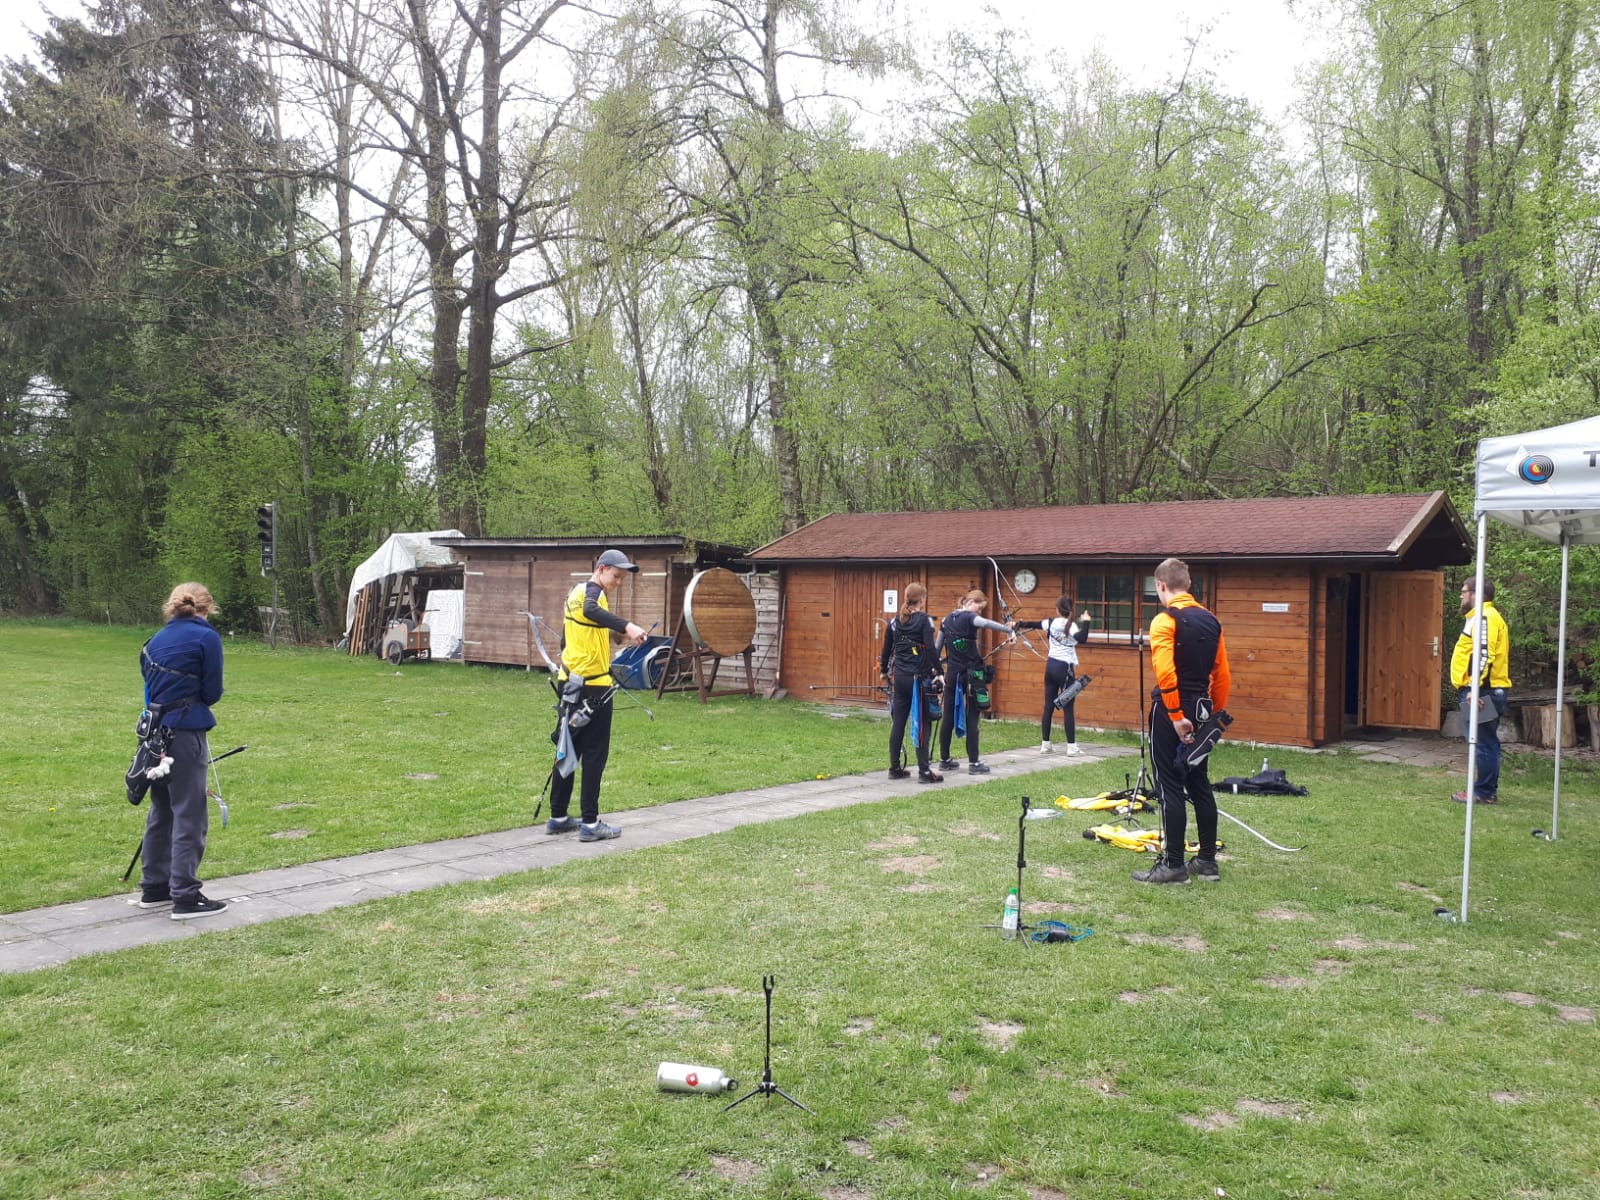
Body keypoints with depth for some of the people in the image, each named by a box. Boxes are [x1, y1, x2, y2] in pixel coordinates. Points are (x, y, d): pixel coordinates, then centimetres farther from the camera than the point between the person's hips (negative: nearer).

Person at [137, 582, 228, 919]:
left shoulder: (157, 639, 11)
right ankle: (185, 897, 2)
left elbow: (149, 681, 12)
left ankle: (154, 888, 26)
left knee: (161, 812, 17)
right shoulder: (206, 637, -8)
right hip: (186, 735, -7)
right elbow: (212, 692, -5)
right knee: (190, 816, -1)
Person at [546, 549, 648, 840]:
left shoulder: (576, 592, 15)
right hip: (592, 686, -9)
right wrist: (627, 626, -52)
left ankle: (558, 817, 19)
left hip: (571, 682, 9)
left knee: (569, 749, 14)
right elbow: (591, 610, -38)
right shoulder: (593, 591, -13)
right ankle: (590, 823, -1)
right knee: (595, 754, -3)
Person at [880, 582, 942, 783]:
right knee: (922, 724, -1)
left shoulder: (895, 621, 8)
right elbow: (931, 648, -18)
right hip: (919, 678, -6)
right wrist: (938, 672, -15)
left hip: (899, 677, 6)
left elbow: (886, 648, 14)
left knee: (898, 722, 10)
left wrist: (884, 671, 28)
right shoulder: (924, 620, -9)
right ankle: (924, 771, -1)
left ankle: (895, 768, 15)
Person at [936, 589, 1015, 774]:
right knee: (972, 719, -2)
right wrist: (1010, 630, -33)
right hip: (971, 674, -6)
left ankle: (945, 760, 14)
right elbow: (986, 623, -33)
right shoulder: (969, 618, -10)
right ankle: (973, 763, -2)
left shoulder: (947, 620, 10)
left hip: (952, 673, 6)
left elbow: (937, 647, 16)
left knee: (949, 717, 9)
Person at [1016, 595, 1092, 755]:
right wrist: (1086, 622, -22)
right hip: (1065, 668, -6)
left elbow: (1033, 624, 17)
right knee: (1068, 709, -3)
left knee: (1048, 706, 8)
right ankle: (1072, 747, -3)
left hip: (1051, 666, 6)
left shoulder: (1051, 622, 4)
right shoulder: (1071, 625, -12)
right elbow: (1082, 639, -29)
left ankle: (1045, 744, 11)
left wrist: (1018, 624, 32)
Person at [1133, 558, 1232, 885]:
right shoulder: (1211, 621, 9)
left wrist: (1176, 716, -20)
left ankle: (1173, 865, 2)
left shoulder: (1165, 620, -13)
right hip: (1201, 710, 7)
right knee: (1199, 783, 14)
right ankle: (1207, 861, 20)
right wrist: (1216, 713, 19)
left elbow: (1165, 672, -24)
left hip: (1171, 712, -7)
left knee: (1170, 787, -2)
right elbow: (1222, 675, 12)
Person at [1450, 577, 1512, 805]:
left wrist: (1474, 688, -26)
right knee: (1485, 743, 12)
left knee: (1483, 743, -7)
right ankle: (1485, 790, 18)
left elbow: (1485, 655, -22)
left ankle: (1484, 792, -4)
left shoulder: (1485, 617, -12)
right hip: (1483, 691, 11)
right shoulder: (1480, 617, 21)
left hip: (1482, 692, -11)